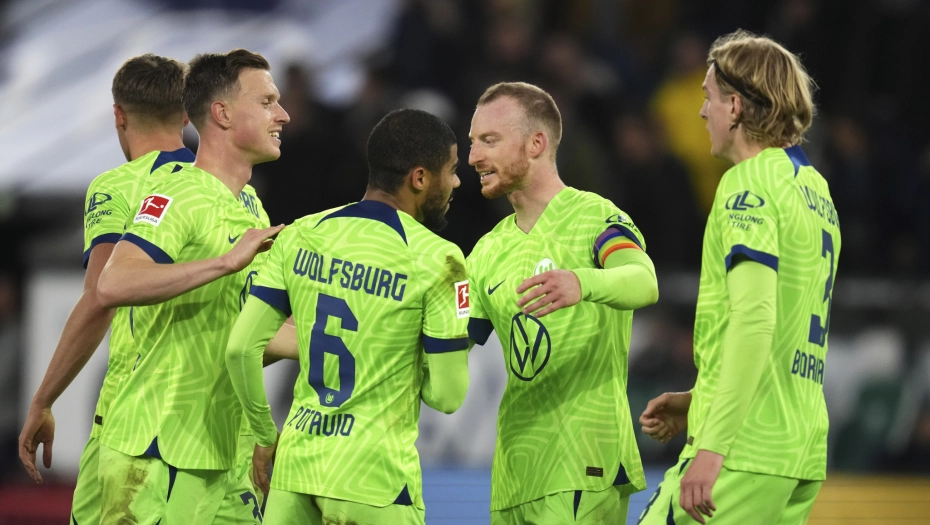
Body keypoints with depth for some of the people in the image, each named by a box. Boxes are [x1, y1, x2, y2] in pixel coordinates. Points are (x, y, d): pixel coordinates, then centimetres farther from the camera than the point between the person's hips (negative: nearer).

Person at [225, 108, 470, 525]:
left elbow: (241, 349, 3)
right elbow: (447, 396, -8)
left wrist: (265, 435, 16)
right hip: (374, 481, -5)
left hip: (296, 463, 5)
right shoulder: (436, 260, -9)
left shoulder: (301, 237, 5)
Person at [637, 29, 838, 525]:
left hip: (746, 447, -9)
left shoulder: (749, 184, -9)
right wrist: (698, 402, 25)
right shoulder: (814, 188, 18)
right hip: (804, 451, 9)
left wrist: (712, 446, -26)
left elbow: (753, 321, -21)